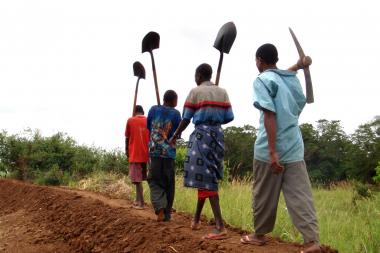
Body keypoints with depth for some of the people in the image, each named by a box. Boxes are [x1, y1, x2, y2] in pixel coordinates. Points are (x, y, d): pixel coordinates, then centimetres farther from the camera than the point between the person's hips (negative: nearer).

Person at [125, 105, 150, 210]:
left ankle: (141, 203, -4)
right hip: (147, 154, 3)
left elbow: (127, 138, 4)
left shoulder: (130, 121, 0)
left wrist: (127, 150, 16)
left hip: (135, 154, -3)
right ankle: (138, 200, 19)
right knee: (141, 177, 14)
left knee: (137, 179, -2)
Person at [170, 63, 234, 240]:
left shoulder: (195, 92, -2)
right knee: (206, 177, 16)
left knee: (206, 179, -9)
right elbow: (229, 117, 8)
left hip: (202, 134, -6)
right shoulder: (222, 92, 11)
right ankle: (196, 219, 28)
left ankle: (220, 227, -17)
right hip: (217, 134, 6)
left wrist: (174, 137, 14)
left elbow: (186, 119, -1)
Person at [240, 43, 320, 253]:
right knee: (300, 196, 3)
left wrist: (273, 151, -19)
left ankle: (259, 235, 24)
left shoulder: (262, 80, -6)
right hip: (295, 148, 5)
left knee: (264, 195, 10)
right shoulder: (292, 79, 13)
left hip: (269, 150, -5)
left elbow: (270, 115, -16)